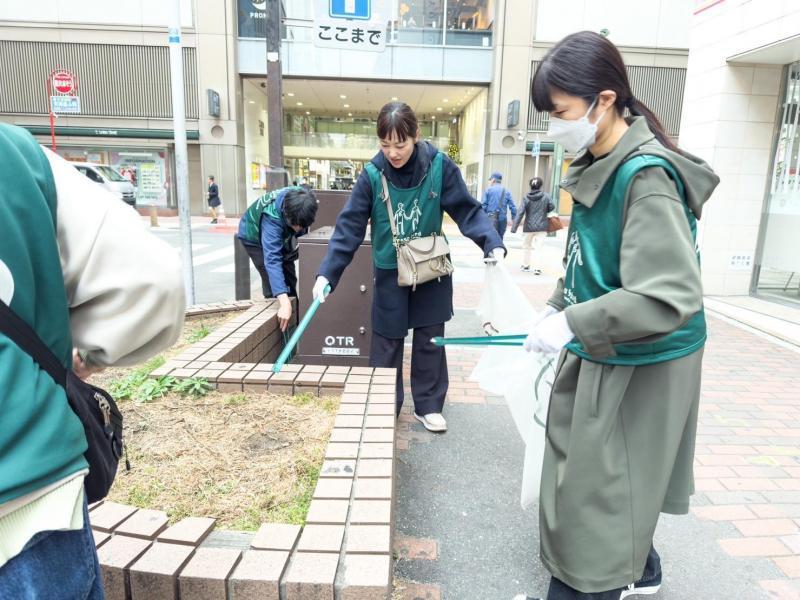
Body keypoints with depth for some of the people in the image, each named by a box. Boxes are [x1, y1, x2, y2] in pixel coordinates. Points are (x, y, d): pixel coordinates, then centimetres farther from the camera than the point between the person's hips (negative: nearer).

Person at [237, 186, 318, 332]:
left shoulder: (302, 199, -30)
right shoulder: (272, 217, -46)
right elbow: (272, 259, -54)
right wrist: (284, 302, -63)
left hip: (281, 235, 6)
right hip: (255, 237, -6)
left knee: (291, 282, 7)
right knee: (273, 286, -16)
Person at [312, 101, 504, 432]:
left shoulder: (440, 166, -14)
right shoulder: (372, 174, -14)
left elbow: (468, 210, -9)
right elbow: (349, 227, -15)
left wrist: (493, 244, -25)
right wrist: (327, 273, -23)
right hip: (390, 273, 0)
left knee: (430, 340, 10)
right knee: (386, 343, 8)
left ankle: (428, 405, 27)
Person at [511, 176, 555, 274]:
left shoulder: (526, 198, -5)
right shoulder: (546, 196, -5)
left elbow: (520, 213, -9)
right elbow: (552, 207, -3)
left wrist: (514, 227, -10)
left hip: (528, 227, 0)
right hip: (541, 227, 0)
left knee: (526, 246, 17)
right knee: (538, 247, 1)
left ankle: (526, 265, 27)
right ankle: (537, 268, -7)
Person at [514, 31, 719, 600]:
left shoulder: (646, 177, -25)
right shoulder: (601, 165, 4)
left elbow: (671, 297, -31)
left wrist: (571, 325, -27)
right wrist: (557, 309, 8)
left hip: (637, 364, -9)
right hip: (604, 353, 9)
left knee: (597, 485, 7)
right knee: (606, 478, 24)